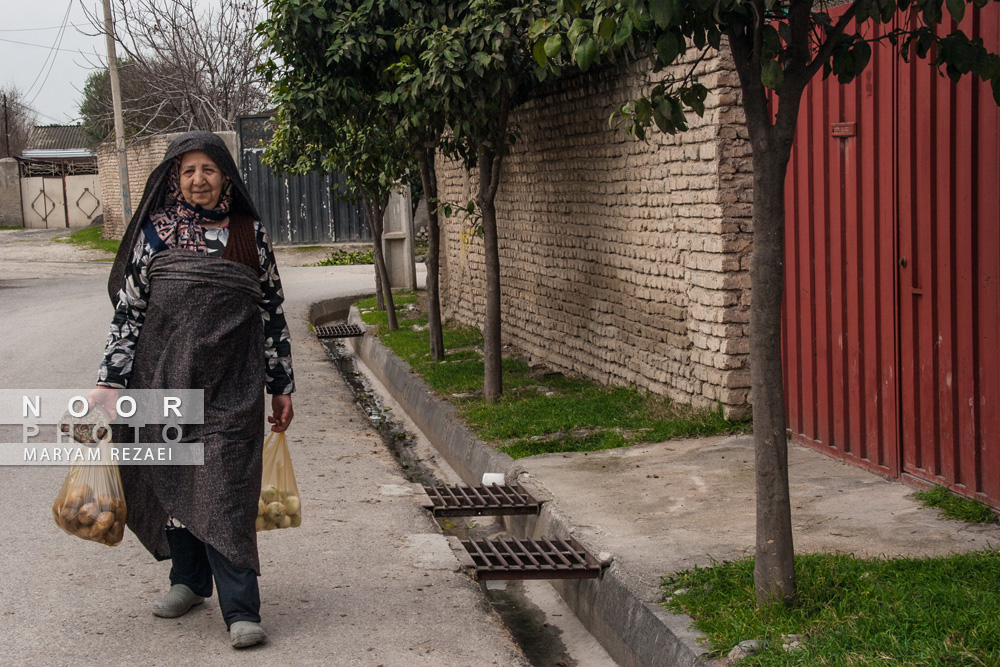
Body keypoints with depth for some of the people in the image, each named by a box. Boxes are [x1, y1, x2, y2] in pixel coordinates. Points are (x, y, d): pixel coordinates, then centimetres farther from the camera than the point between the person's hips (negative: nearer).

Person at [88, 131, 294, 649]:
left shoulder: (250, 233, 5)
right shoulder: (156, 232, 5)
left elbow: (272, 311, 9)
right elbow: (128, 309, 5)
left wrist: (281, 386, 9)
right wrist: (110, 382, -1)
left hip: (231, 383, -2)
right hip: (165, 377, 2)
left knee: (225, 489, -9)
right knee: (171, 478, 10)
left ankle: (241, 611, -9)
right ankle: (189, 578, 31)